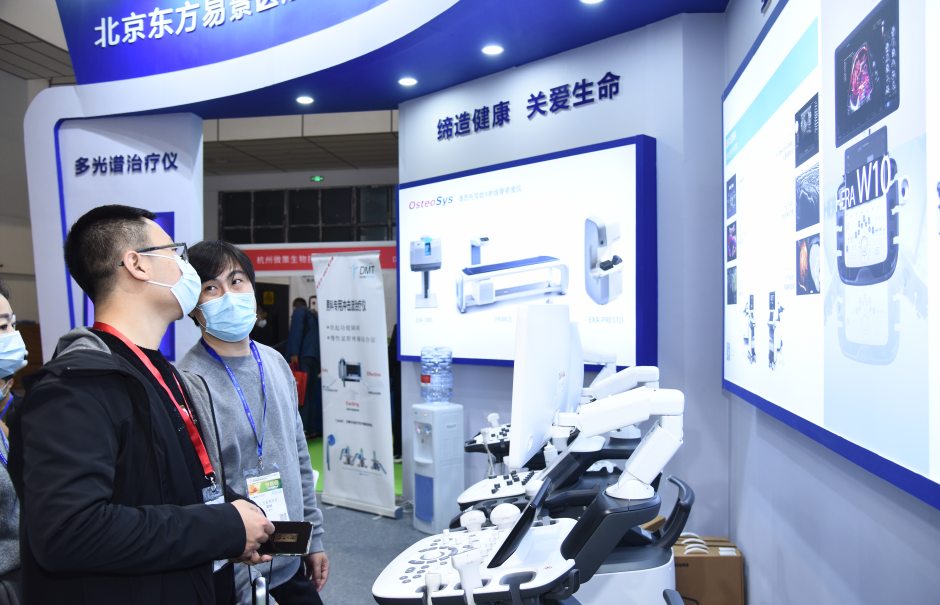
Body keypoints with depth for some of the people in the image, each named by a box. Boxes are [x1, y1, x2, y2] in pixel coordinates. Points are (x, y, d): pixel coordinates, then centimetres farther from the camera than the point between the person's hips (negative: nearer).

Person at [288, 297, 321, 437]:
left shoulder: (298, 311, 8)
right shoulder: (314, 315, 28)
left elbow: (296, 331, -8)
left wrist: (294, 353, -15)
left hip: (303, 356, -7)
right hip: (316, 358, 7)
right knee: (312, 394, 8)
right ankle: (311, 428, 8)